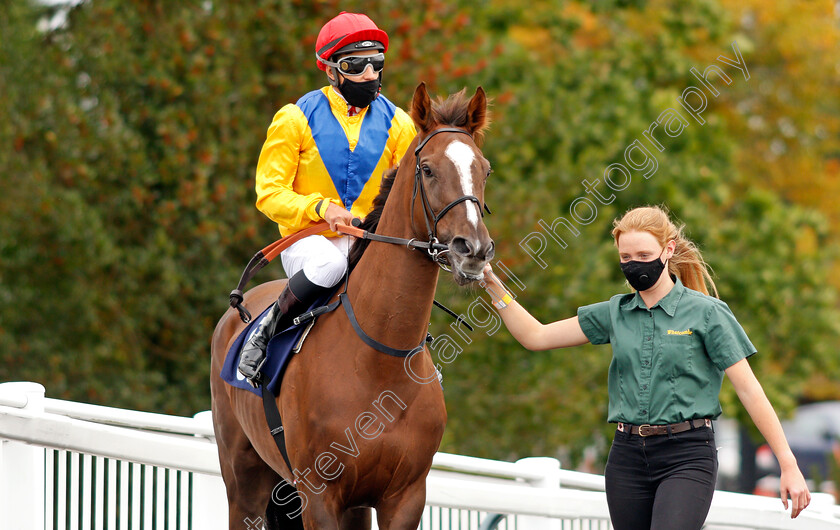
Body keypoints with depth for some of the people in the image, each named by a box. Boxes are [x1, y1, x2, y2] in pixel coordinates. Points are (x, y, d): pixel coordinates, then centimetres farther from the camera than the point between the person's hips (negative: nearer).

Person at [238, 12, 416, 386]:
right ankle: (268, 331, -14)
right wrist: (321, 207, -23)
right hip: (309, 239, -3)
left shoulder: (397, 123, 7)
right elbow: (270, 193, -5)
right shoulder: (296, 119, -2)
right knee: (329, 263, -39)